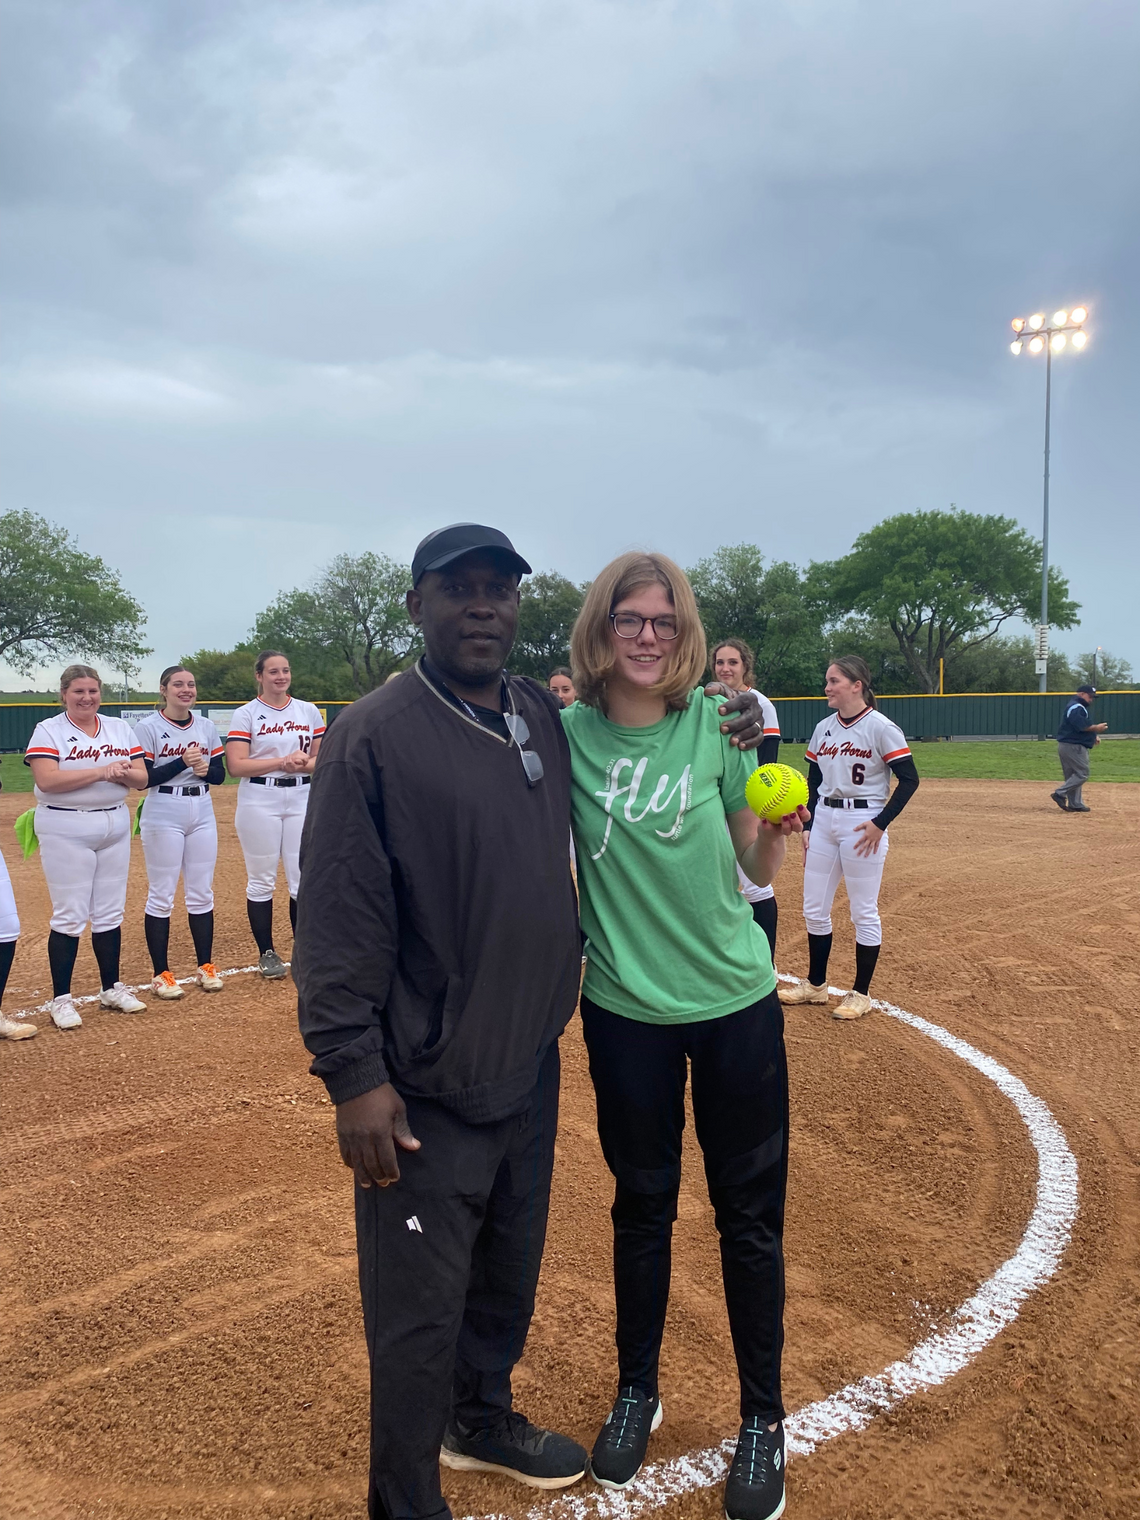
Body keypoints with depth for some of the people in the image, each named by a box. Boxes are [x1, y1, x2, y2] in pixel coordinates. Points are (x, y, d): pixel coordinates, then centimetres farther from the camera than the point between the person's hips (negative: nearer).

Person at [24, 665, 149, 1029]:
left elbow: (141, 778, 5)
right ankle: (61, 999, 6)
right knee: (70, 915, -3)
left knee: (110, 912, 10)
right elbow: (46, 780, -18)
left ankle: (111, 988, 21)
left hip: (115, 826, 5)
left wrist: (121, 773, -17)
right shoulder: (48, 731, -4)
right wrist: (100, 771, -22)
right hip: (66, 831, -4)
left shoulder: (119, 729, 10)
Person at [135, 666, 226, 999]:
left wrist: (205, 769, -13)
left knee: (201, 894, 10)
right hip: (163, 817, -5)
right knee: (161, 896, 1)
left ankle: (206, 967, 19)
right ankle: (161, 974, 9)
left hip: (202, 815, 5)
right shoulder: (148, 727, -7)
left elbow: (220, 774, 9)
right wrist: (182, 762, -21)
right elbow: (143, 778, -12)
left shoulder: (205, 726, 8)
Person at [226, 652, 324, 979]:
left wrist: (301, 764, -13)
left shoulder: (309, 711, 9)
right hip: (259, 801, -3)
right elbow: (235, 765, -10)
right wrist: (282, 762, -17)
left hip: (302, 799, 3)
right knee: (261, 880, 4)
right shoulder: (245, 714, -1)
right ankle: (266, 953, 16)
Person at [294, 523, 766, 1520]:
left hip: (533, 1066, 7)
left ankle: (482, 1419, 51)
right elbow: (337, 917, -17)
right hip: (427, 1089, -6)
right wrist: (355, 1073, -19)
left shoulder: (549, 719, 4)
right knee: (420, 1312, 6)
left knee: (509, 1273, 25)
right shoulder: (375, 734, -16)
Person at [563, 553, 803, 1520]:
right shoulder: (567, 733, -7)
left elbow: (758, 870, -1)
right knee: (642, 1204, 16)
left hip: (736, 1002, 0)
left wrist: (779, 826, -21)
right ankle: (638, 1392, 39)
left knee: (751, 1214, 10)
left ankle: (763, 1419, 31)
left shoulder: (719, 723, -6)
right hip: (624, 1006, 0)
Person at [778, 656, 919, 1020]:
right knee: (813, 909, 12)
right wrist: (807, 827, 8)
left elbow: (909, 779, -12)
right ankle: (815, 985, 27)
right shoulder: (823, 728, 8)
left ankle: (860, 994, 16)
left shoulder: (881, 727, -11)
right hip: (824, 821, 7)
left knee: (863, 912, 3)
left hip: (862, 823, -7)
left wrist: (880, 824, -18)